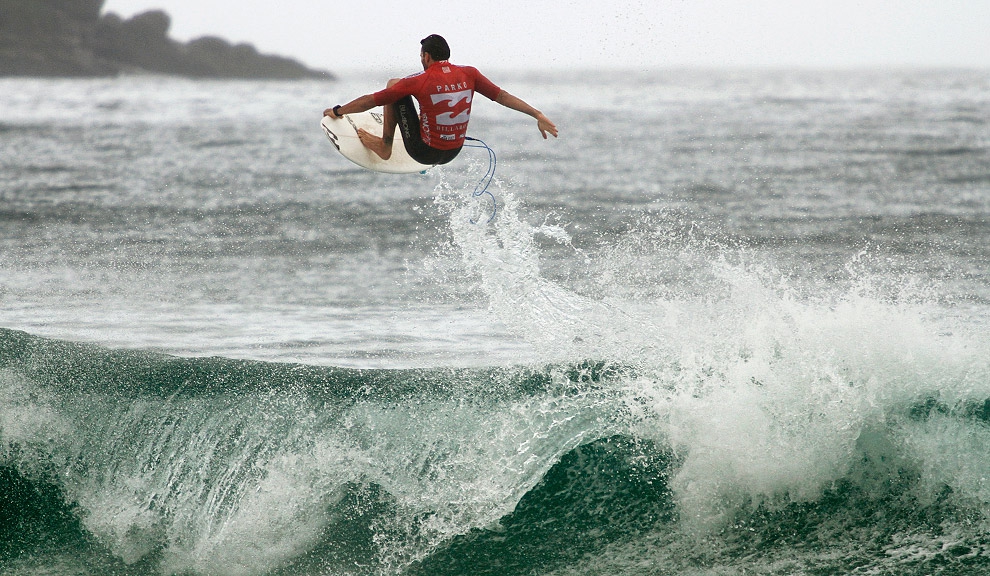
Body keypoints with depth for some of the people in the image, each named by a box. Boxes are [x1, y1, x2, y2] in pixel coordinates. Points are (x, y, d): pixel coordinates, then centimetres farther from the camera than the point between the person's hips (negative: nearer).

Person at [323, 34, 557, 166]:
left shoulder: (419, 81, -16)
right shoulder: (469, 74, -7)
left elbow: (371, 101, -9)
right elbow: (503, 96, -8)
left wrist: (338, 111, 4)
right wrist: (538, 115, -4)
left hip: (424, 152, -5)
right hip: (453, 152, 5)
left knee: (394, 84, 5)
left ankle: (385, 145, 13)